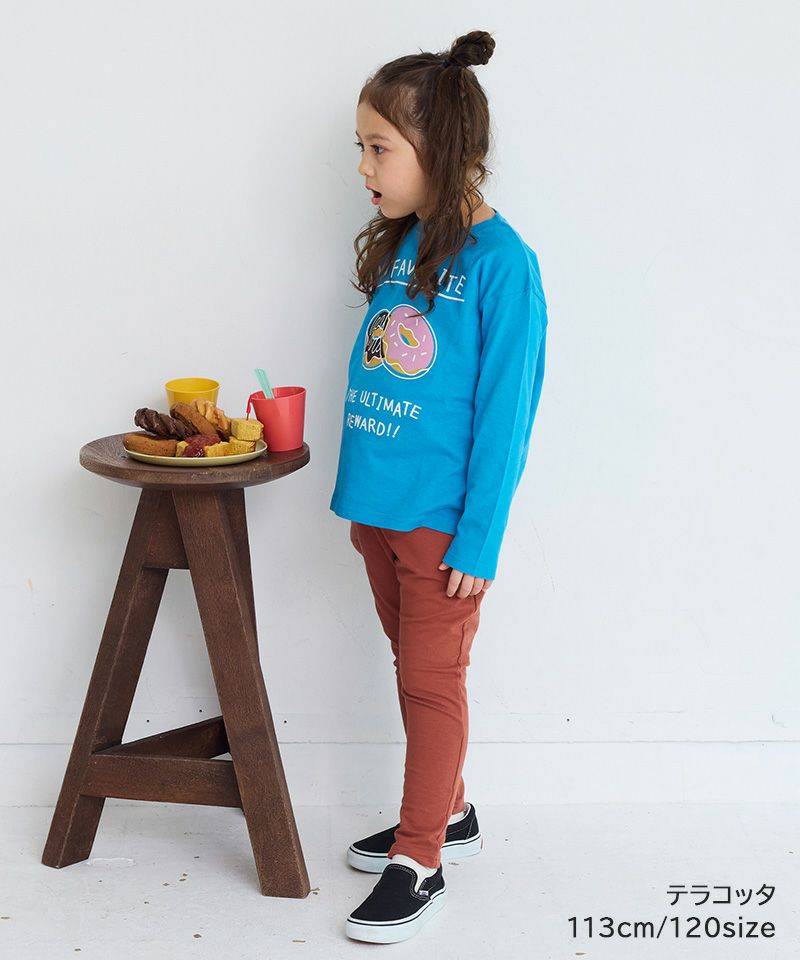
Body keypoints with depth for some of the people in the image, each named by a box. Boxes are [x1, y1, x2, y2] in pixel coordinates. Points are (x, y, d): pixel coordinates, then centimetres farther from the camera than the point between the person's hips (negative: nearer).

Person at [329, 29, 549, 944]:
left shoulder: (499, 262, -16)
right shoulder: (399, 245, 6)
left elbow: (505, 412, -16)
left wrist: (479, 538, -16)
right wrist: (359, 485, 10)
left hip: (443, 519, -7)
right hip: (378, 505, 7)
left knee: (432, 680, 4)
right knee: (414, 668, 19)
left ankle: (419, 862, 16)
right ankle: (445, 812, 37)